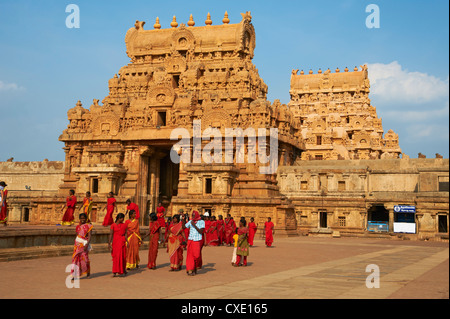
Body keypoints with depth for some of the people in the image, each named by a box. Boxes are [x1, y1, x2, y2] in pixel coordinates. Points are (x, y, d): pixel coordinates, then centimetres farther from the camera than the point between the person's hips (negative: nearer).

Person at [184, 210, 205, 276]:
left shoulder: (201, 222, -1)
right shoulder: (190, 221, 7)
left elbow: (201, 231, -9)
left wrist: (194, 225, -17)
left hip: (197, 241, -2)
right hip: (190, 240, 2)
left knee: (197, 255, -3)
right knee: (190, 255, -1)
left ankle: (195, 268, 20)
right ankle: (190, 270, 0)